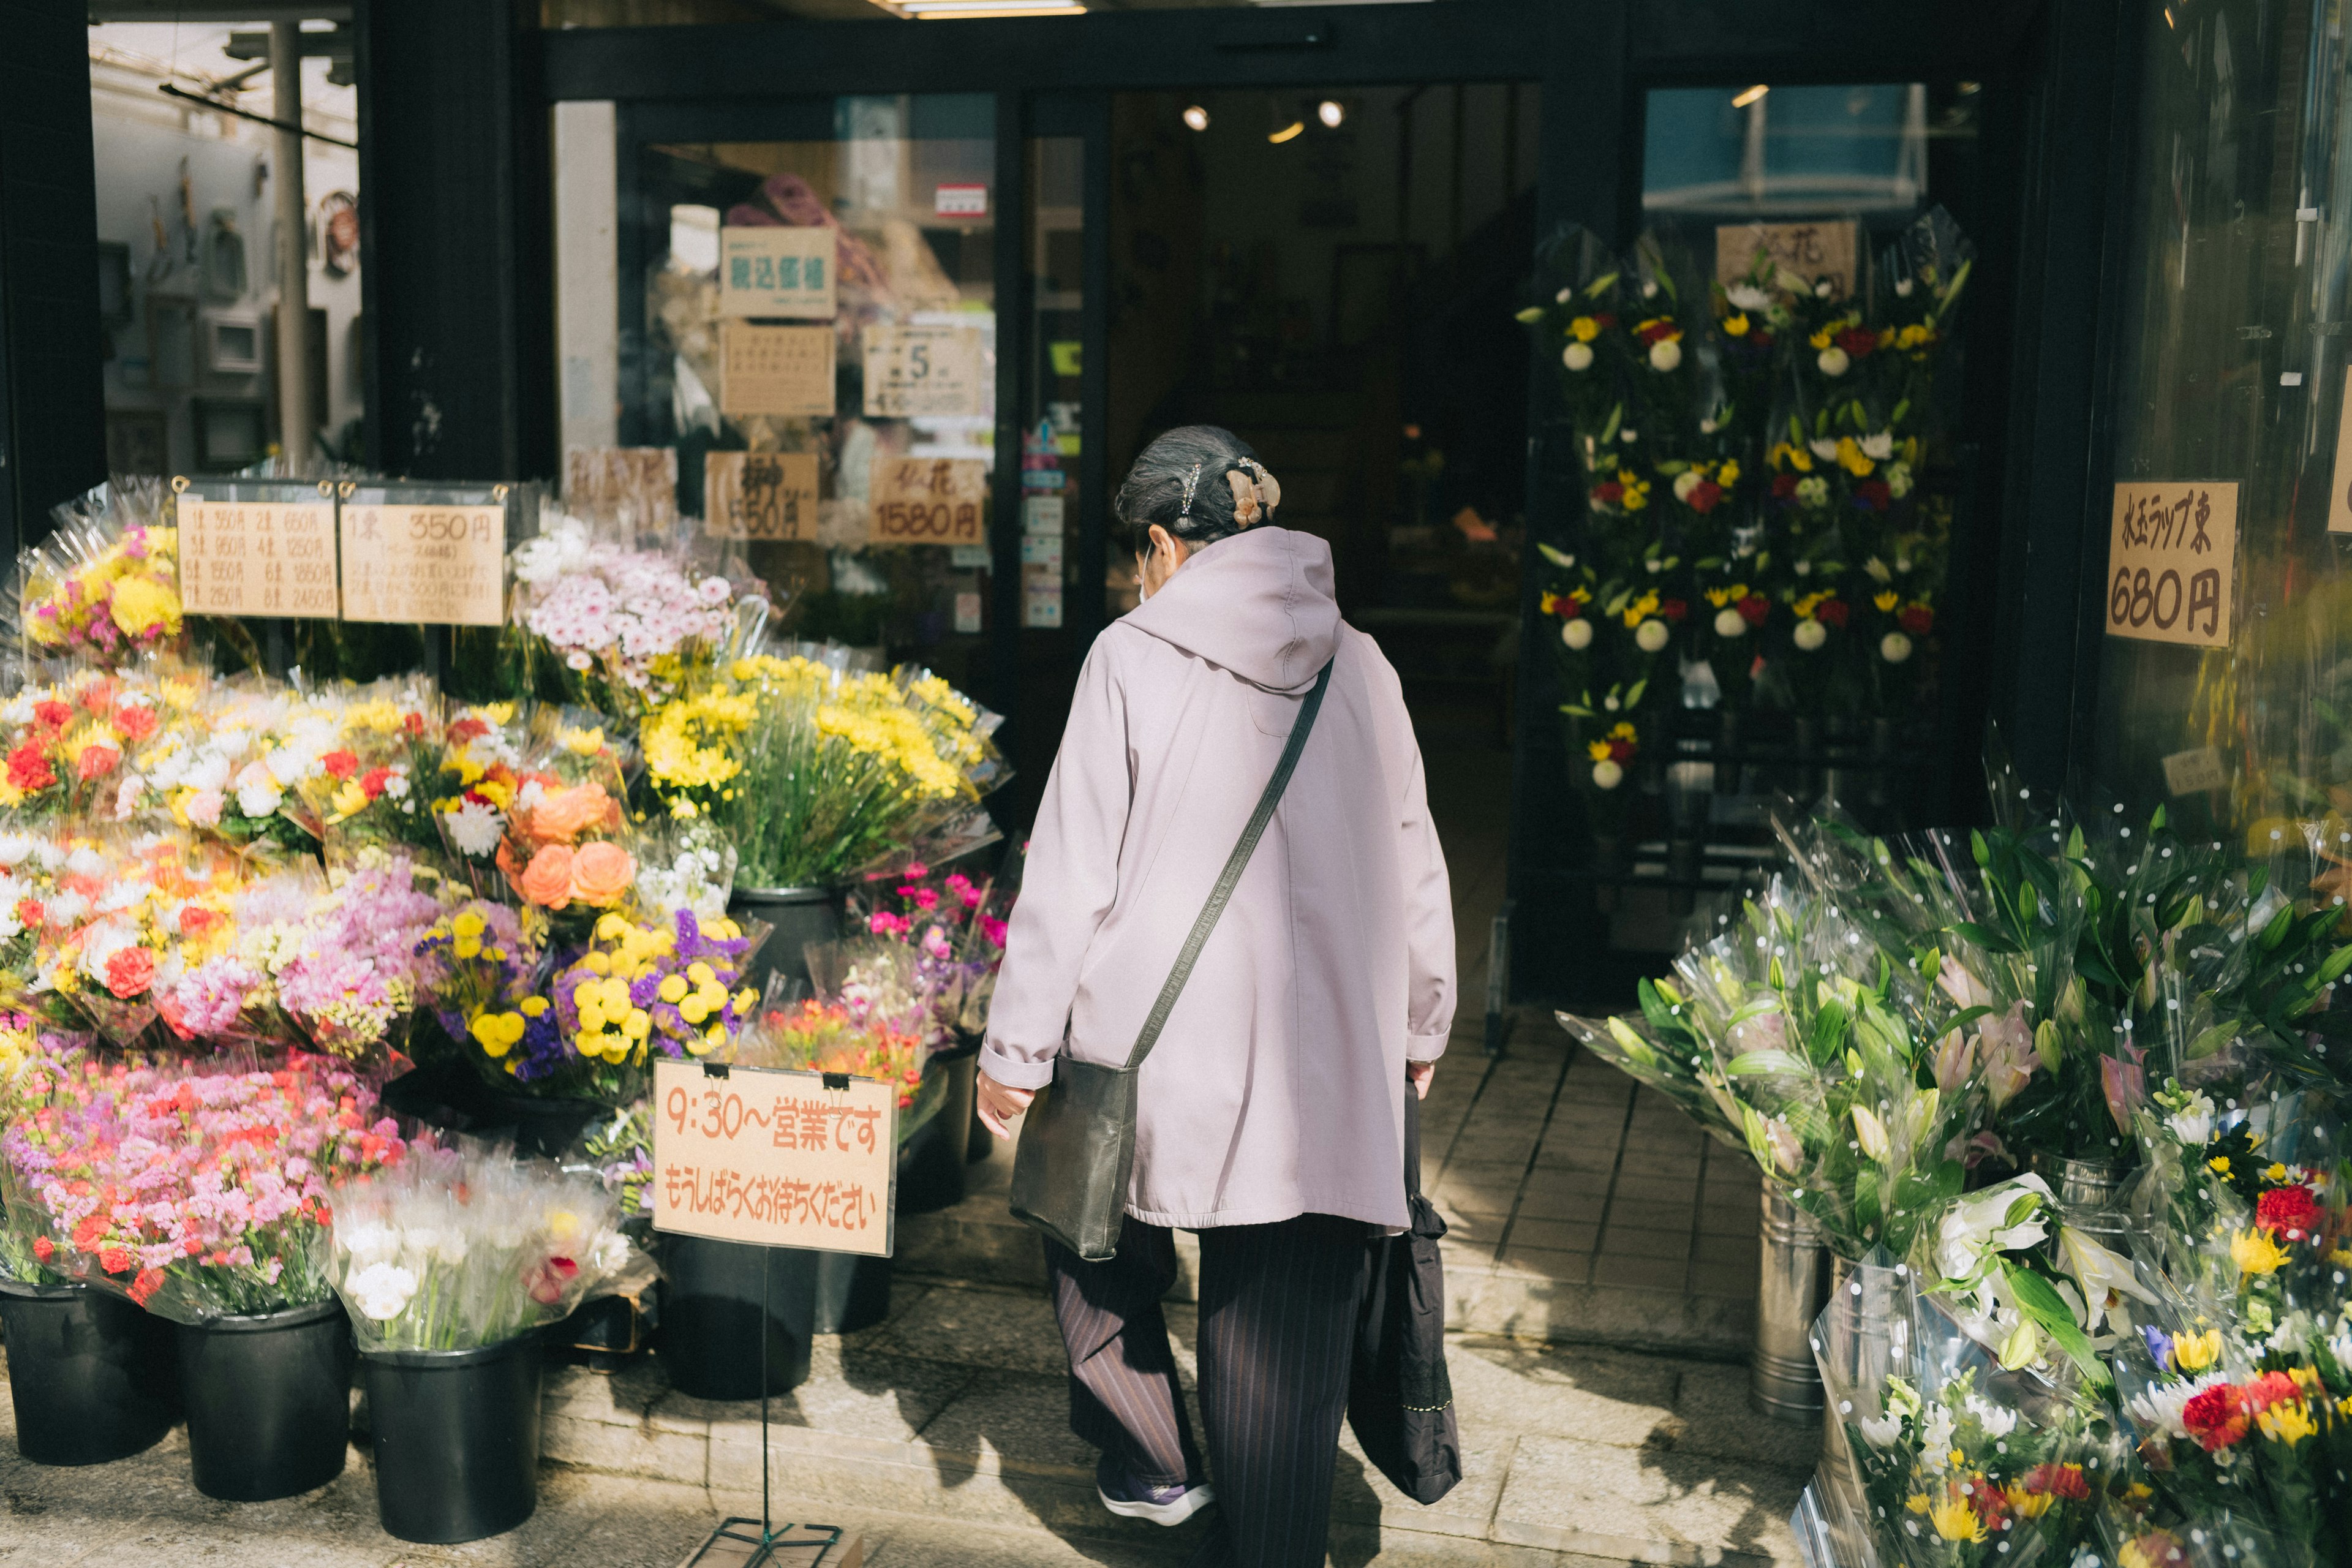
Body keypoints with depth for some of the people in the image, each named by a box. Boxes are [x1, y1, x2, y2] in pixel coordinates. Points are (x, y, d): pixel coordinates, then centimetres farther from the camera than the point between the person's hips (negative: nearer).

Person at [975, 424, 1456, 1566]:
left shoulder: (1133, 657, -4)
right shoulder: (1359, 666, 5)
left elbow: (1070, 874, -6)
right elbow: (1412, 864, 12)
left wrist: (1016, 1050, 2)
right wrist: (1421, 1025, 24)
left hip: (1162, 1049, -2)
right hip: (1327, 1069, 3)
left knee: (1100, 1249, 24)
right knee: (1284, 1343, 9)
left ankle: (1152, 1462, 29)